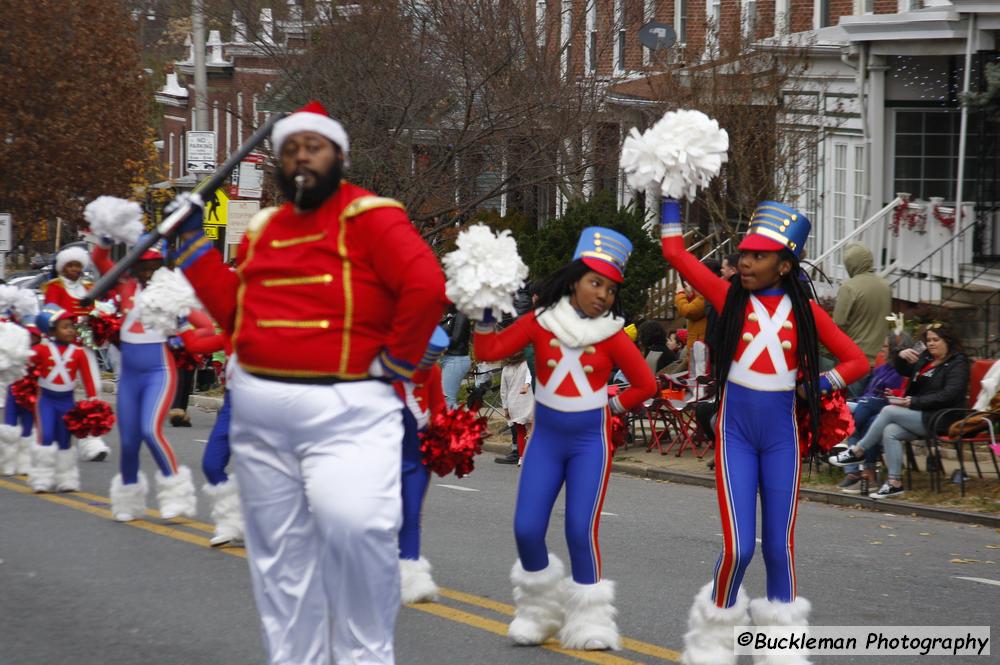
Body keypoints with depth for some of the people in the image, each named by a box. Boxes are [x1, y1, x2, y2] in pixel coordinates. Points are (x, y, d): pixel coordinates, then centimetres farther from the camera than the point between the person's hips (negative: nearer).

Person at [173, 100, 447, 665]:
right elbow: (234, 312, 14)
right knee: (280, 554, 10)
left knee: (355, 528, -24)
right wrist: (195, 245, 12)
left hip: (347, 409, -7)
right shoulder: (264, 229, 15)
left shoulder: (368, 217, -7)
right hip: (260, 412, 7)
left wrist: (396, 361, -13)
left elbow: (426, 286, -18)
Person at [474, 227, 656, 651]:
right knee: (527, 529, -3)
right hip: (546, 438, 2)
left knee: (581, 529, -9)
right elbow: (488, 351, -7)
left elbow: (645, 384, 4)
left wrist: (613, 406, 0)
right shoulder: (540, 321, -3)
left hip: (591, 440, -2)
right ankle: (539, 605, 21)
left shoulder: (612, 335, -5)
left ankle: (589, 616, 6)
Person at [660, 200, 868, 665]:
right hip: (735, 432, -1)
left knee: (779, 544, 5)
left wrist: (817, 384, -9)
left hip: (781, 435, 1)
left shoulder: (805, 311, 0)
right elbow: (675, 253, -4)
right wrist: (670, 199, -2)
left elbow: (857, 361, 5)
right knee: (737, 547, -9)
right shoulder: (731, 297, -2)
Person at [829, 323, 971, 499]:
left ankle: (858, 451, -11)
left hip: (941, 420, -7)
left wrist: (913, 402, -21)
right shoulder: (926, 358, 18)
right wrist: (900, 356, 3)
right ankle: (895, 483, -25)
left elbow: (948, 395, -17)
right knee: (890, 431, -22)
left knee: (889, 411, -21)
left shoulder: (957, 363, -5)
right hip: (919, 415, 7)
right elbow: (902, 370, 29)